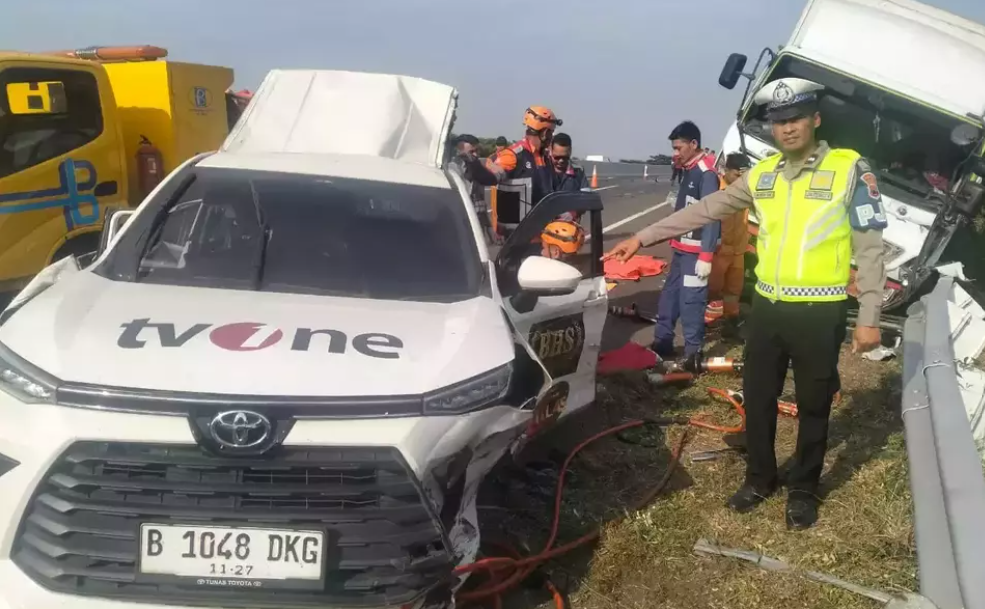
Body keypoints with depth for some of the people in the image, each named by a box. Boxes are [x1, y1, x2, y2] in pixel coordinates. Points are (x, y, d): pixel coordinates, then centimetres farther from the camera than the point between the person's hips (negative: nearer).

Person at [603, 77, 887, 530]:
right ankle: (759, 478, 34)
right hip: (767, 307, 4)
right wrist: (642, 237, 7)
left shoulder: (850, 169, -7)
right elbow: (703, 211, 10)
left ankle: (803, 490, 29)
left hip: (820, 313, -4)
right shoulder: (762, 175, 6)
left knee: (813, 407, 11)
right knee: (757, 400, 14)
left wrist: (869, 318, -9)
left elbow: (870, 248, -6)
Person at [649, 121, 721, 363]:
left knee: (690, 301, -6)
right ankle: (661, 344, 24)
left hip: (696, 251, -9)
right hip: (682, 248, 9)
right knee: (669, 295, 14)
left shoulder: (706, 173, -15)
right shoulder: (689, 171, 14)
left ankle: (693, 353, 3)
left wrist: (706, 256, -23)